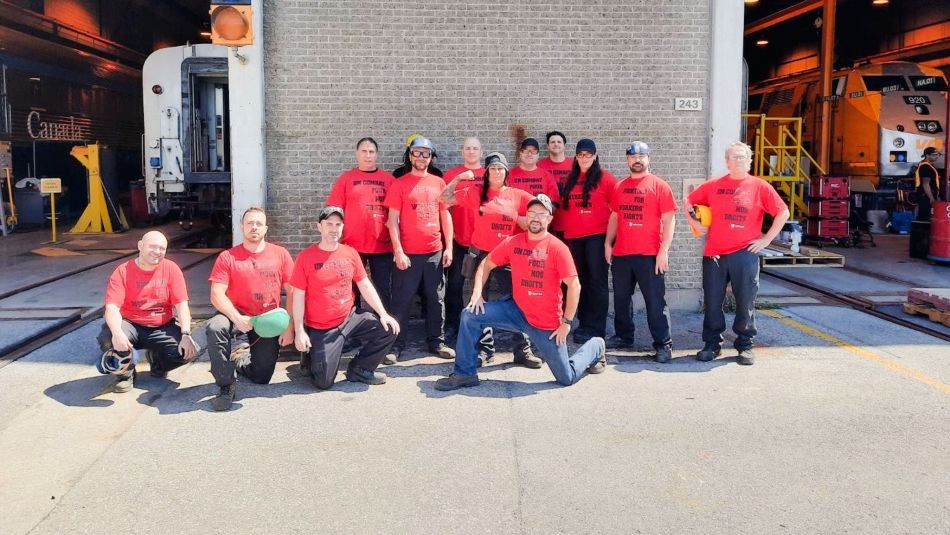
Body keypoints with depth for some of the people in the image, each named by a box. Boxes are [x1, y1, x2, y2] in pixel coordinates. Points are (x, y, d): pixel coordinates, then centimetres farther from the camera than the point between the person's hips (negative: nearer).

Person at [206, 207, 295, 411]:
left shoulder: (280, 254, -2)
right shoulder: (227, 257, -6)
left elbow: (292, 293, -2)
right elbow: (217, 295, -13)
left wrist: (289, 327, -9)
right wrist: (237, 318, -29)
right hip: (238, 315, -1)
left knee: (261, 377, 0)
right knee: (215, 327, -35)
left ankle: (241, 361, 38)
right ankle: (226, 386, -19)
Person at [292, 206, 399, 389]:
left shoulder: (350, 253, 3)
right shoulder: (306, 257, -9)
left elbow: (366, 286, 6)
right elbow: (298, 296, -8)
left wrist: (383, 313, -5)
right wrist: (299, 331, -14)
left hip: (350, 317, 4)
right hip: (321, 329, -4)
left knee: (389, 330, -12)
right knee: (324, 382, -8)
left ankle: (359, 370, 7)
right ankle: (311, 354, 26)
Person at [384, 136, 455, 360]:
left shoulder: (439, 183, 9)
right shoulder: (400, 184, -1)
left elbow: (445, 215, 12)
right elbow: (393, 220, -4)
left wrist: (449, 247, 5)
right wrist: (398, 251, -12)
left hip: (435, 252, 4)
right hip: (408, 253, -3)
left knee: (436, 299, 10)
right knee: (402, 301, 2)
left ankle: (436, 341, 21)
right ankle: (396, 344, 10)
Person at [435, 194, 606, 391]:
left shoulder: (558, 248, -15)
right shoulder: (513, 242, -2)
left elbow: (574, 285, -15)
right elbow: (486, 264, 9)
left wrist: (566, 322, -16)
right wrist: (477, 293, -7)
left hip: (547, 323, -4)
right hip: (517, 310, 4)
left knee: (566, 378, 3)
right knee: (470, 315, -11)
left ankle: (595, 347, 34)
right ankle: (465, 373, 1)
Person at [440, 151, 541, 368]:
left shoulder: (519, 195, 3)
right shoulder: (476, 193, 4)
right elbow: (445, 198, 6)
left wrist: (515, 216, -6)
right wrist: (458, 178, -2)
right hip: (481, 254, 1)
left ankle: (522, 350, 5)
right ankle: (485, 349, 18)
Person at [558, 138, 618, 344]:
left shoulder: (605, 178, -3)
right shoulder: (571, 179, 15)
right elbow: (564, 206, 17)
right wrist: (564, 229, 10)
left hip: (597, 236, -6)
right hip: (573, 238, 6)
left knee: (597, 282, -3)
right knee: (581, 282, 11)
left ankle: (596, 329, 0)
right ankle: (584, 324, 20)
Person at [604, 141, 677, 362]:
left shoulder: (659, 185, -2)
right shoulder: (620, 187, 12)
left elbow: (669, 220, -6)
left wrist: (664, 250, -13)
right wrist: (608, 243, 9)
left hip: (649, 254, -5)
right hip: (621, 254, 5)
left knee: (655, 301, -3)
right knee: (621, 298, 13)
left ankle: (663, 344, 3)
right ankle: (623, 336, 27)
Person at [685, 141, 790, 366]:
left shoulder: (760, 187, 1)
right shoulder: (713, 185, 6)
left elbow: (782, 213, 4)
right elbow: (688, 202, 17)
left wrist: (766, 239, 0)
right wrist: (696, 225, 8)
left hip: (745, 254, -2)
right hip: (714, 253, 2)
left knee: (745, 302, 4)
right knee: (712, 301, 6)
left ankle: (745, 346, 17)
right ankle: (712, 344, 18)